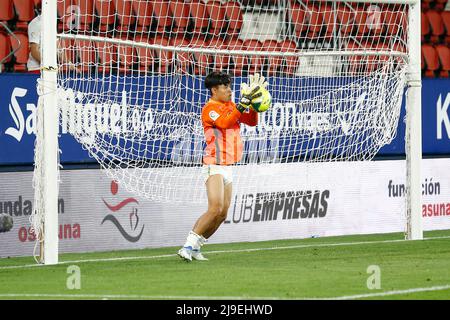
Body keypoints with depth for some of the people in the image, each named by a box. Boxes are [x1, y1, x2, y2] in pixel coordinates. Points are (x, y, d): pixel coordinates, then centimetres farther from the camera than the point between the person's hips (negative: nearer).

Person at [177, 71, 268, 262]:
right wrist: (244, 102, -29)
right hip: (214, 165, -9)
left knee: (222, 214, 6)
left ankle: (195, 248, 13)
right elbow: (224, 122, -29)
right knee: (215, 208, -21)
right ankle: (189, 245, -16)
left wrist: (253, 103, -2)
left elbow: (251, 121, 15)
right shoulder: (210, 108, -11)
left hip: (228, 167, 9)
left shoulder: (230, 106, 14)